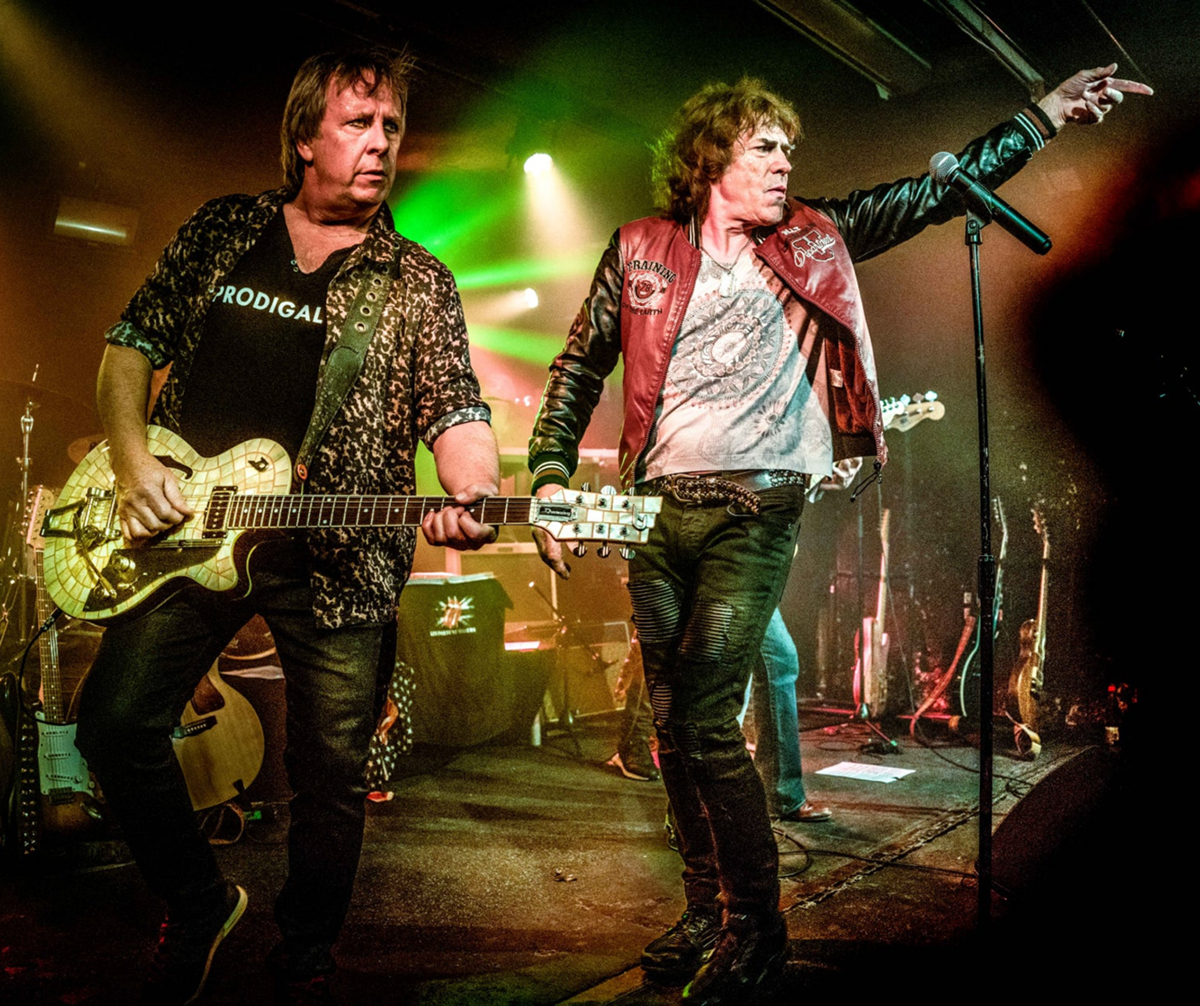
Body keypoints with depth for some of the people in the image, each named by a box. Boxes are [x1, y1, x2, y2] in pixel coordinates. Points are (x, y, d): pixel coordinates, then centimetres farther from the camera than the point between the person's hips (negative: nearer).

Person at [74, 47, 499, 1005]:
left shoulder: (418, 283, 6)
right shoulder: (219, 231, 12)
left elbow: (456, 411, -3)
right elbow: (131, 343, 14)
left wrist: (474, 495, -25)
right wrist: (133, 464, -1)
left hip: (341, 558, -1)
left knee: (333, 774, 4)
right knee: (116, 721, -6)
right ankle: (200, 899, 21)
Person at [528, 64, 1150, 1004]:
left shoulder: (813, 239, 9)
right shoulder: (641, 249, 9)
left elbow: (932, 194, 12)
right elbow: (579, 369, 10)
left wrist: (1043, 116, 5)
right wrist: (551, 478, 0)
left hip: (758, 511, -2)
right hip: (658, 507, 3)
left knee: (706, 723, -11)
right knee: (672, 726, 8)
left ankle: (757, 928, 9)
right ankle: (707, 913, 26)